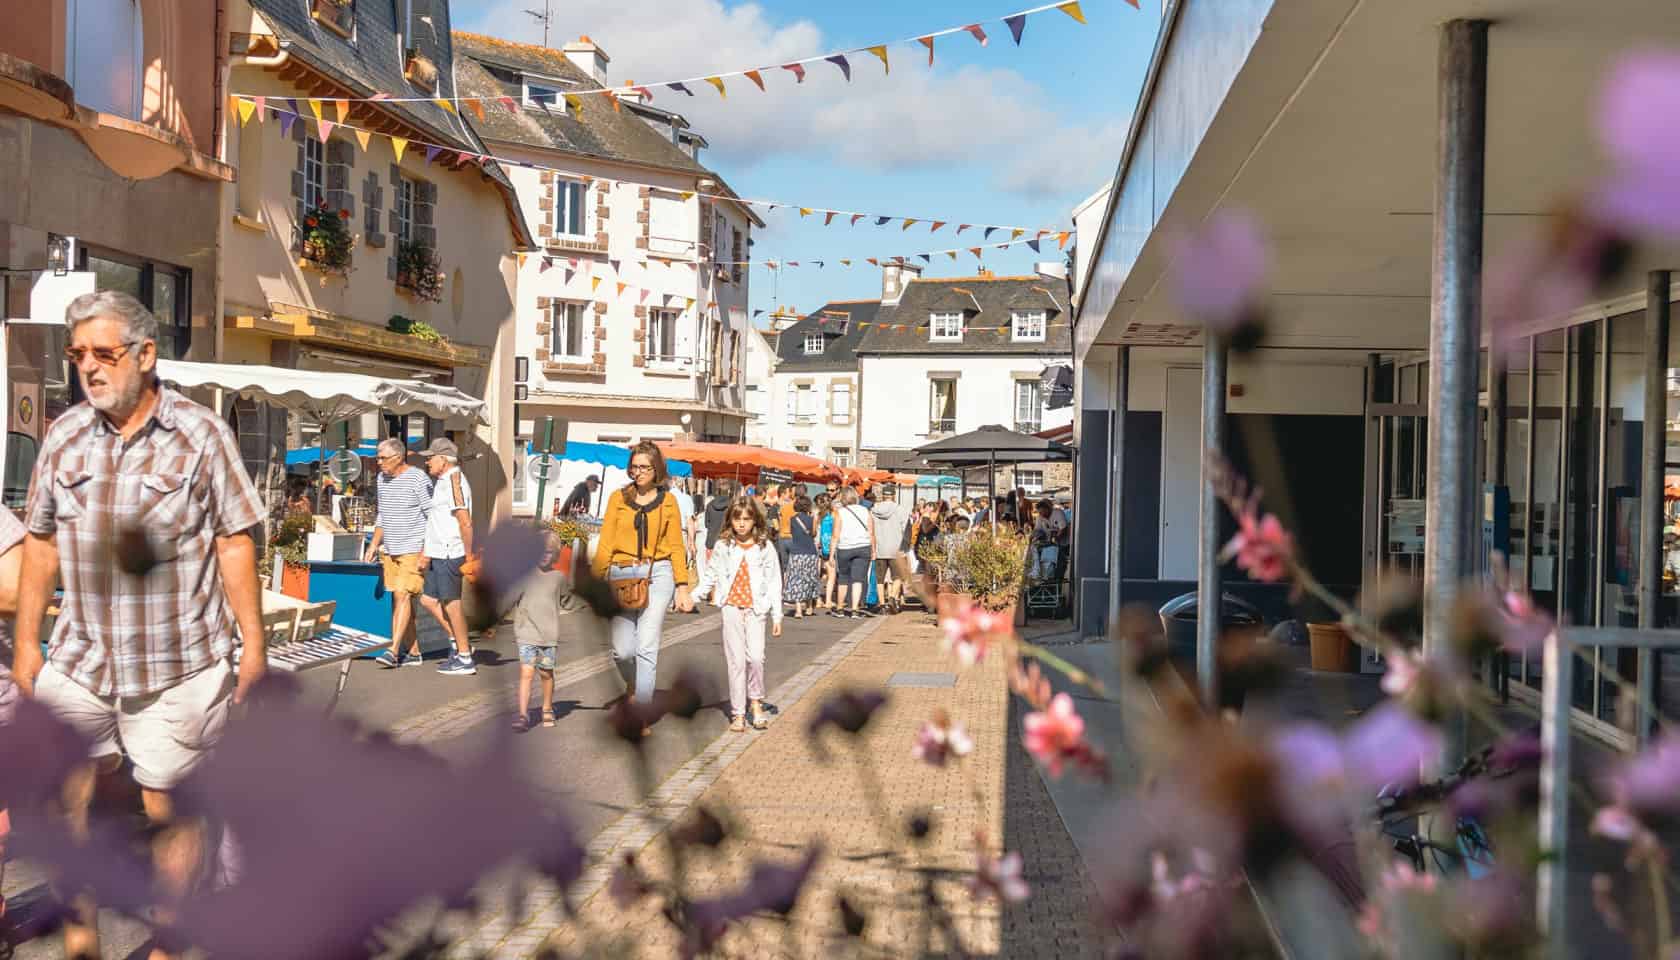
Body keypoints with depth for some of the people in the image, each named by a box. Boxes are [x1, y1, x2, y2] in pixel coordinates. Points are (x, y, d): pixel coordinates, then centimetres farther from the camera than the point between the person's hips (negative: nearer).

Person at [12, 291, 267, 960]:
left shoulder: (202, 435, -3)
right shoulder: (63, 437, 7)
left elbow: (234, 543, -3)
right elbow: (41, 543, 13)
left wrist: (253, 645, -5)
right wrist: (26, 642, 12)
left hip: (177, 667, -3)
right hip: (78, 662, 3)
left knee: (169, 809, 4)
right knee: (69, 802, 6)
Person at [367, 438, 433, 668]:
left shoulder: (418, 479, -12)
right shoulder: (382, 479, 12)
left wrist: (427, 552, -17)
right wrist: (373, 545, 15)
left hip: (413, 549, -8)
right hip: (389, 550, 8)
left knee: (403, 595, -15)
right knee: (398, 599, 7)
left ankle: (393, 651, -18)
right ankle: (413, 652, 12)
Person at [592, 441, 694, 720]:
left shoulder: (667, 502, 8)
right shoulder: (619, 498, 8)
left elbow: (676, 547, 9)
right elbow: (606, 542, 7)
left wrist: (682, 587, 4)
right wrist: (598, 580, -1)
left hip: (657, 574, -1)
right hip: (622, 576, 1)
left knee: (647, 647, -8)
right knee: (622, 649, -4)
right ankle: (633, 686, 30)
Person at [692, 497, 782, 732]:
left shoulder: (765, 547, 2)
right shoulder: (723, 546, 5)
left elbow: (773, 583, 3)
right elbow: (710, 576, 10)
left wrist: (777, 616, 2)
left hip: (755, 608, -1)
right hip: (731, 607, 1)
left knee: (755, 657, -14)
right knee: (735, 660, 1)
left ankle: (756, 702, 9)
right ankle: (738, 713, 8)